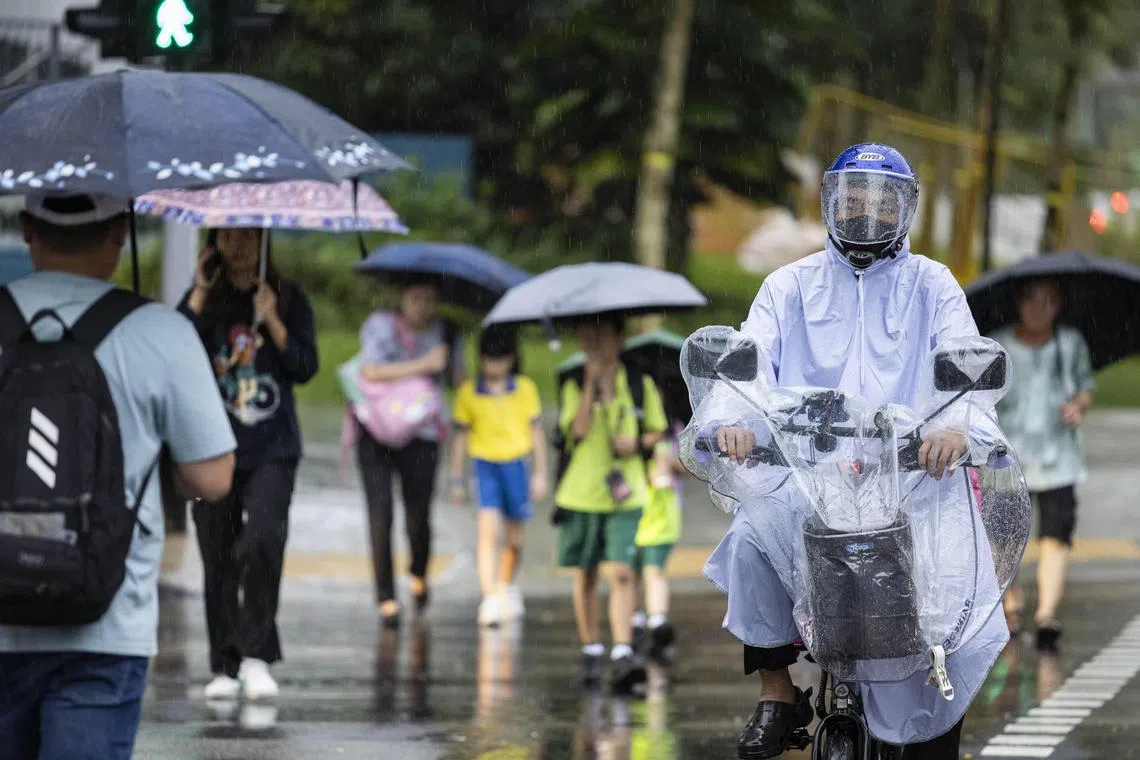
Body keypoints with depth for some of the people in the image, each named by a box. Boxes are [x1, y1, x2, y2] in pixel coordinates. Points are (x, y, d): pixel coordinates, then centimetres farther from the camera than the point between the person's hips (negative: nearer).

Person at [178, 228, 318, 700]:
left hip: (272, 449, -1)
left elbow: (306, 368, -2)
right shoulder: (204, 299, 6)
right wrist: (199, 296, -11)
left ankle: (256, 654, -15)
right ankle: (226, 666, 10)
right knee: (218, 557, 1)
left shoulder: (287, 298, 6)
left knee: (263, 538, -21)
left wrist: (272, 320, -13)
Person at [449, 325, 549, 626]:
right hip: (486, 465, -2)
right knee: (487, 528, -18)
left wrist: (540, 474, 5)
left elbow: (536, 431, 8)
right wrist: (456, 479, 9)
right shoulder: (469, 393, -1)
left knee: (514, 538, 12)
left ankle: (506, 587, 38)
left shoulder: (525, 389, 2)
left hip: (516, 465, 2)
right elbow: (461, 435, 7)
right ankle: (489, 599, -21)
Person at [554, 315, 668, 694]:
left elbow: (656, 431, 14)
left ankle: (623, 654, -19)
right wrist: (592, 380, -17)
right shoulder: (574, 387, 2)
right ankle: (591, 652, 22)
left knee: (621, 573, -14)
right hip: (580, 494, 1)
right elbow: (579, 428, -14)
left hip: (625, 495, -1)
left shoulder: (640, 385, 5)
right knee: (585, 577, 8)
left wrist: (637, 442, -8)